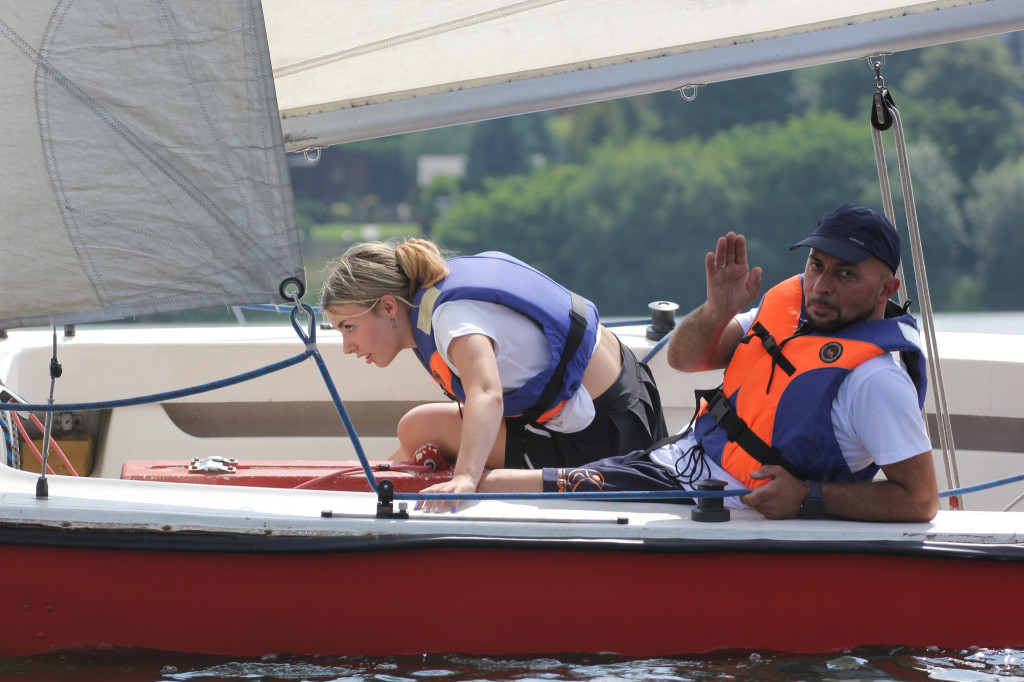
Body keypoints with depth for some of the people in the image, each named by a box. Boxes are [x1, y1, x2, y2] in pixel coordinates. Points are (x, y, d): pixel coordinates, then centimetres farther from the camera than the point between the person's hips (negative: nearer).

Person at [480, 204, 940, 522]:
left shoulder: (875, 377, -19)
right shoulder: (793, 300, 5)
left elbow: (921, 500, -21)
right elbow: (684, 358, 12)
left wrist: (808, 498, -24)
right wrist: (718, 310, -9)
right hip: (668, 465, 8)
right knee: (494, 489, 3)